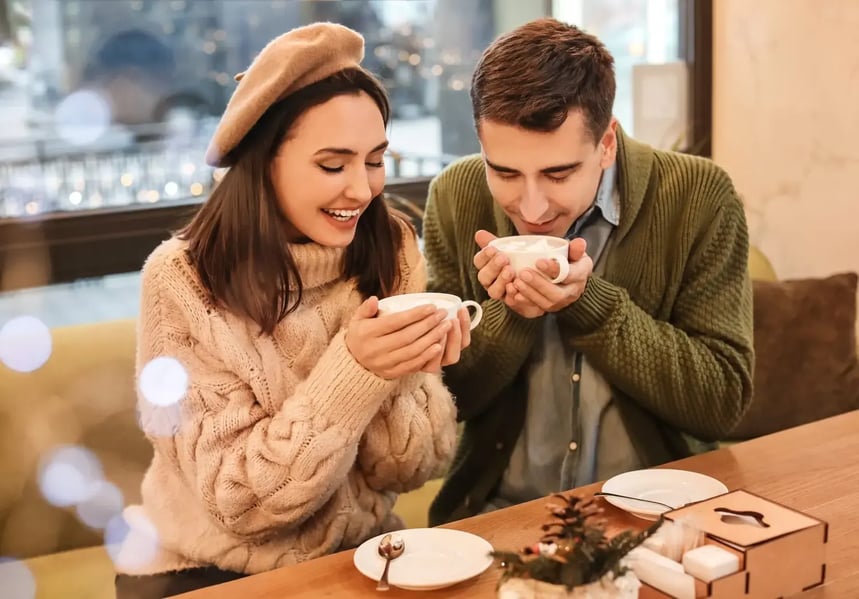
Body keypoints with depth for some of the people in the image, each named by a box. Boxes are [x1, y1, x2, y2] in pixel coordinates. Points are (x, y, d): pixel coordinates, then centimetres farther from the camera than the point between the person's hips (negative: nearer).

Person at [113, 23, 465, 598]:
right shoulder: (183, 282, -16)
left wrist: (406, 374, -23)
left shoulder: (391, 251, -7)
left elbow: (408, 469, -4)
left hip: (358, 551, 3)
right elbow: (241, 499, -16)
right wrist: (352, 371, -28)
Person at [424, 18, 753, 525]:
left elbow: (724, 401, -10)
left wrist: (588, 300, -19)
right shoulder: (456, 198, -4)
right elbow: (442, 398, 0)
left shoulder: (699, 197, -10)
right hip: (500, 513, 1)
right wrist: (511, 313, -18)